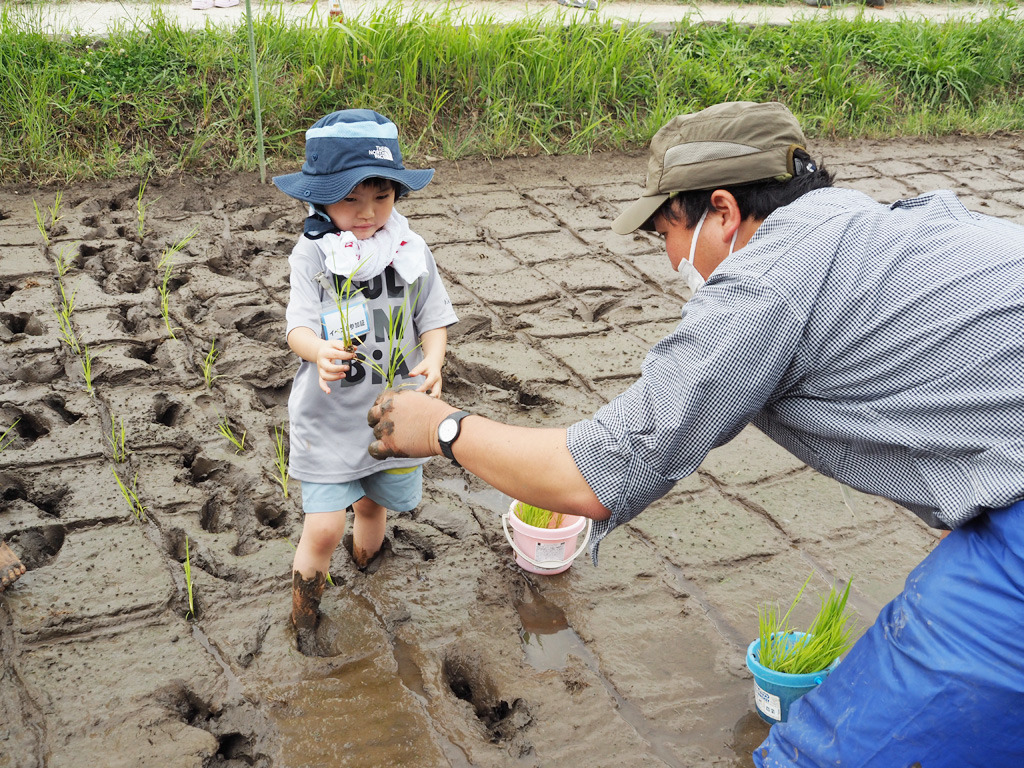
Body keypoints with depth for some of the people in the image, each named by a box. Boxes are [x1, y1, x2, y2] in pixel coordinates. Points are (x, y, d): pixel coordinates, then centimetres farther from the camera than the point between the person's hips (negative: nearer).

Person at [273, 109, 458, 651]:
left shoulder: (410, 251, -5)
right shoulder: (313, 254, -12)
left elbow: (433, 320, -1)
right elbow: (299, 326, -18)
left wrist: (432, 363, -22)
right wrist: (319, 350, -42)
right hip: (328, 418, -3)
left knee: (373, 505, 23)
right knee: (323, 529, -4)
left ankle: (366, 568, 56)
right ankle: (304, 618, 24)